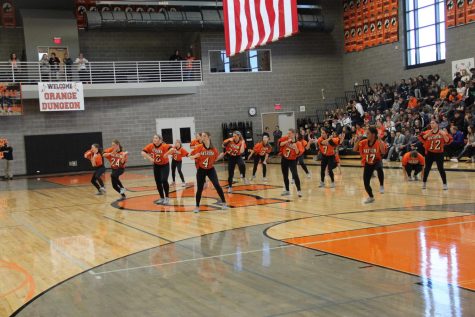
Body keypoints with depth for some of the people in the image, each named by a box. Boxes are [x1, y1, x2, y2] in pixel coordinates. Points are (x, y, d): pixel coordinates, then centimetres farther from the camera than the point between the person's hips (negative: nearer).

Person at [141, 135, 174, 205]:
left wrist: (166, 154, -33)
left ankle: (167, 198, -3)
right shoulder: (150, 146, -14)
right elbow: (143, 153, -18)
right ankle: (162, 198, 25)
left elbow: (172, 149, -43)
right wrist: (149, 158, -27)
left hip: (165, 165, -5)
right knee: (158, 182, 8)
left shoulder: (164, 146, -27)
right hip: (156, 166, 5)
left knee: (164, 180, -19)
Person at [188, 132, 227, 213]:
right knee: (199, 189, 2)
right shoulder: (199, 147, -10)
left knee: (217, 185, -12)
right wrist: (195, 156, -23)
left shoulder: (213, 149, -7)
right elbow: (190, 157, -6)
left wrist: (220, 156, -9)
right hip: (201, 170, 0)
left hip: (210, 169, 0)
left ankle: (224, 203, 1)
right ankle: (197, 207, 16)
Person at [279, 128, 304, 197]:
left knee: (295, 175, -18)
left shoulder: (297, 143, -13)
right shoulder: (285, 139, -5)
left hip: (292, 160, -4)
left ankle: (299, 190, -10)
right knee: (285, 176, 13)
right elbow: (280, 144, -18)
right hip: (284, 159, 4)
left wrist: (295, 147, -33)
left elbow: (298, 153, -18)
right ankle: (287, 190, 27)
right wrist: (287, 141, -27)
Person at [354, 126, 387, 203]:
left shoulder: (379, 142, -17)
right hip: (368, 164, 4)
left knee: (379, 168, -42)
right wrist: (359, 139, -20)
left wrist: (379, 140, -37)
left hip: (377, 162, -4)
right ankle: (371, 197, 30)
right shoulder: (364, 142, -5)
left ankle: (381, 185, -21)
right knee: (366, 183, 1)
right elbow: (355, 149, -11)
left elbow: (383, 152, -35)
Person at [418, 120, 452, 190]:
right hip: (429, 153, 2)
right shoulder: (428, 132, -2)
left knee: (441, 168, -3)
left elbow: (447, 141, -6)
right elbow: (422, 138, -12)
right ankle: (424, 183, 22)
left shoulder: (442, 132, -5)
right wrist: (428, 134, -23)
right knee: (427, 168, 8)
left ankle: (444, 184, 7)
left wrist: (444, 135, -22)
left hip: (439, 153, -2)